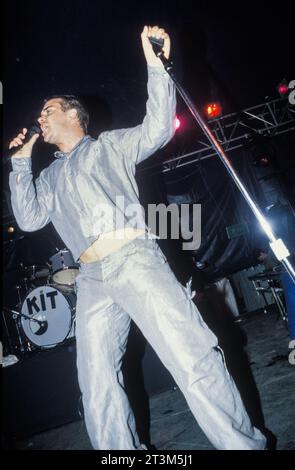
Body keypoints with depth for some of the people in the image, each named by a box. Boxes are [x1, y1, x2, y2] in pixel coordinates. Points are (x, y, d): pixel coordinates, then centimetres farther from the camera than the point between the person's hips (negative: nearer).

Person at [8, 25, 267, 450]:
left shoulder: (109, 145, 17)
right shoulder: (51, 176, 28)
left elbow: (157, 129, 2)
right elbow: (30, 219, 15)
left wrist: (156, 65, -6)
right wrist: (21, 165, 13)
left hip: (136, 260, -5)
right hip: (92, 281, 5)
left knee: (193, 358, -11)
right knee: (98, 388, 3)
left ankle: (244, 443, 3)